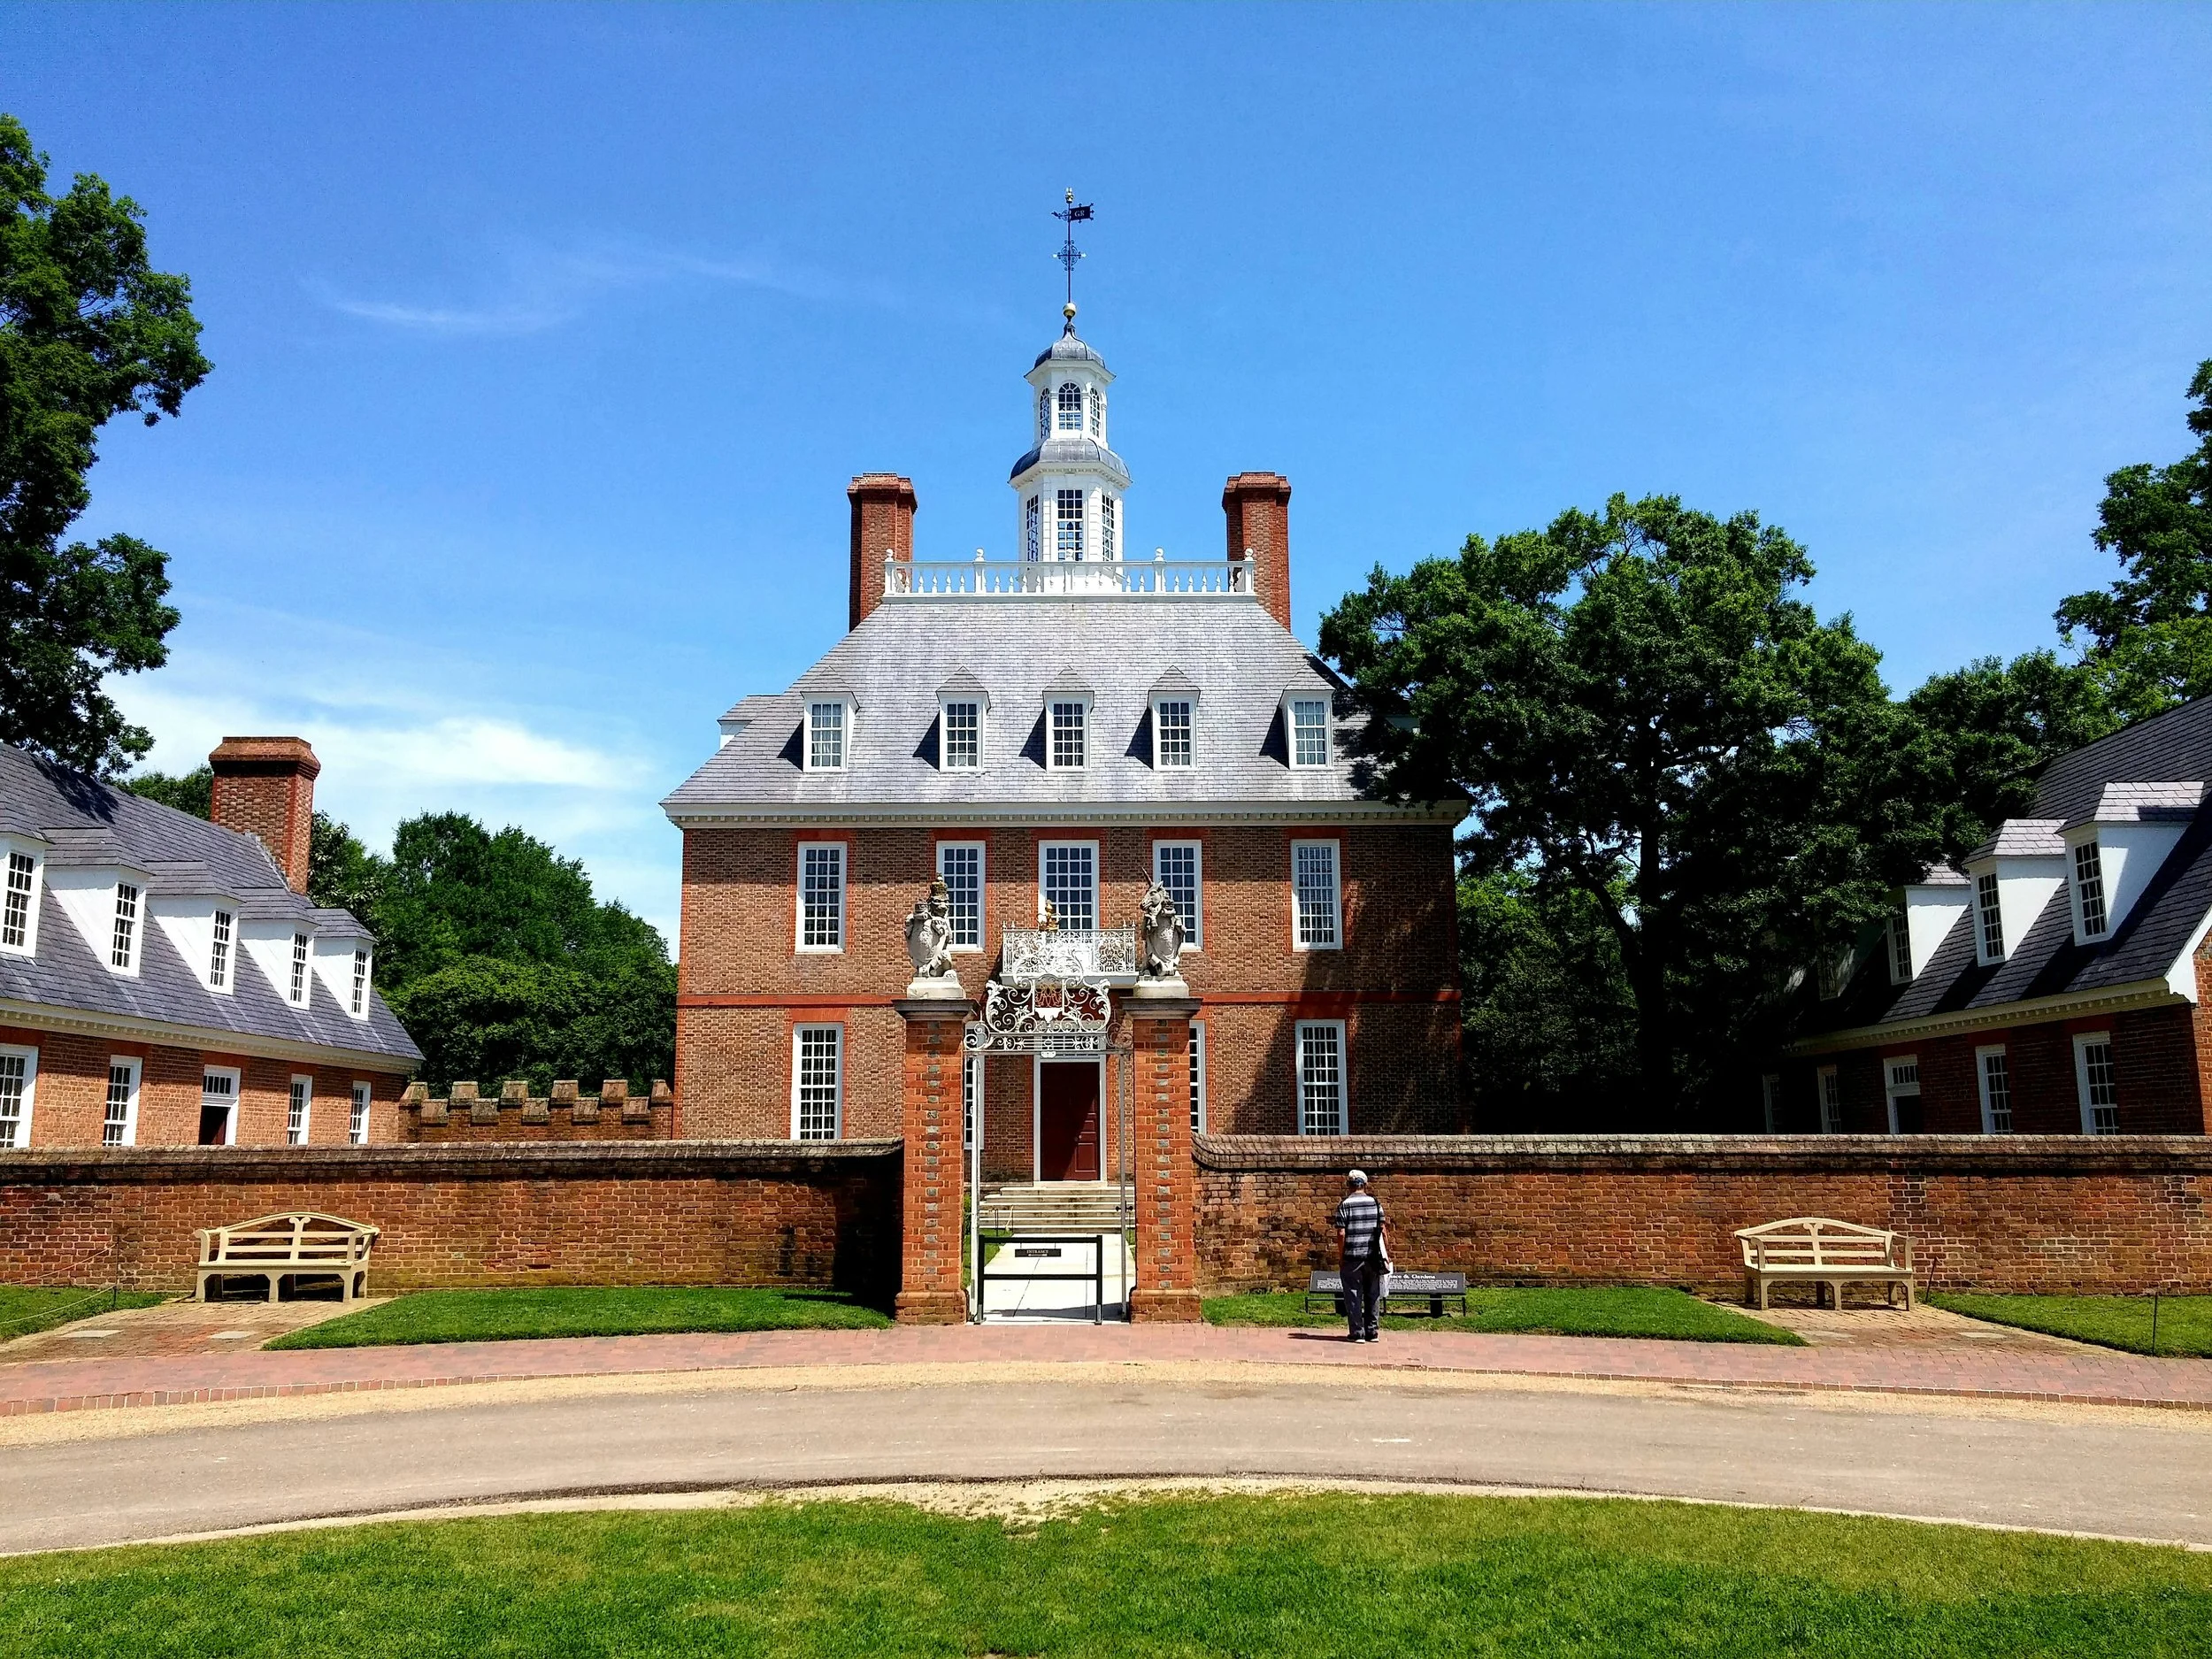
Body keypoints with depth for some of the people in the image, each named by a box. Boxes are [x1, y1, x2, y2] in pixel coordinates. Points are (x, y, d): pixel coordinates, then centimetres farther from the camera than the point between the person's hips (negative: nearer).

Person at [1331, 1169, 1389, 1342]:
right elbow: (1382, 1230, 4)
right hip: (1373, 1256, 3)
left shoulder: (1345, 1205, -7)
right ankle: (1372, 1331, 16)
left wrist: (1340, 1253, -1)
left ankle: (1358, 1333, 4)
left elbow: (1341, 1233, -11)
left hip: (1352, 1257, -3)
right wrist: (1385, 1252, 12)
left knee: (1353, 1295, 4)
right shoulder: (1375, 1203, 3)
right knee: (1373, 1295, 12)